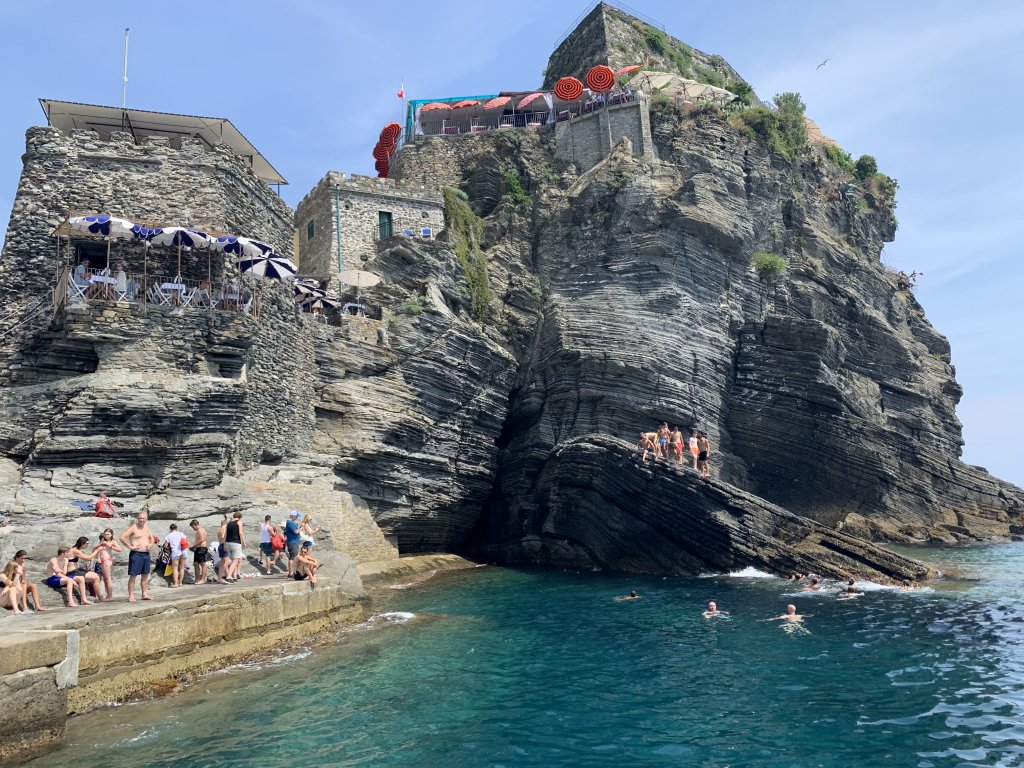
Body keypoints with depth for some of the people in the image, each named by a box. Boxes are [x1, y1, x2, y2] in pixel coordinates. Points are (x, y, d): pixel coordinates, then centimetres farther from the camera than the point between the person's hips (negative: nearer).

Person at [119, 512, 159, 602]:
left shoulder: (146, 527, 13)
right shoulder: (133, 528, -9)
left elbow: (152, 538, 27)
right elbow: (121, 537, -18)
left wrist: (151, 544, 7)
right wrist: (130, 546, -18)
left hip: (146, 554, 7)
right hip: (136, 554, -7)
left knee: (145, 575, 12)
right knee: (133, 575, -4)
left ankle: (145, 594, 20)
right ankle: (131, 596, -1)